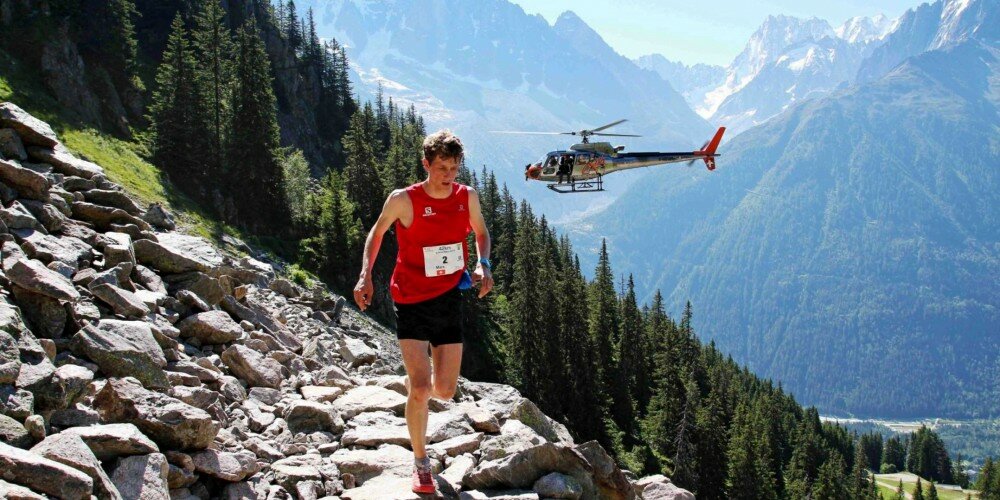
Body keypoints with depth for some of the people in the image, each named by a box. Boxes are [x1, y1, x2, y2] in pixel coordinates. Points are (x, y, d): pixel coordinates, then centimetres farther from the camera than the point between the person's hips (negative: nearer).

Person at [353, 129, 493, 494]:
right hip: (411, 302, -3)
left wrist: (483, 266, -4)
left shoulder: (467, 197, -3)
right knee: (420, 389, -13)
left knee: (445, 392, 5)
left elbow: (481, 233, 15)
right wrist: (366, 275, -8)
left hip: (449, 299, 4)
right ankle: (420, 463, 8)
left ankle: (417, 383, 44)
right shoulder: (403, 200, -13)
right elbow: (377, 232, 4)